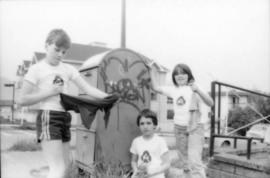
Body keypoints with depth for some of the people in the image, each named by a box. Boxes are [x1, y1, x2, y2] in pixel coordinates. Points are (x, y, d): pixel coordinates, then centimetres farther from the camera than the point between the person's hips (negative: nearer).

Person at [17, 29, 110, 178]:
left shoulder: (68, 69, 11)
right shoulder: (37, 69, -2)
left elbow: (87, 88, 1)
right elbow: (22, 100, -5)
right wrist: (49, 92, -13)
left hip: (65, 118, 6)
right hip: (48, 117, -6)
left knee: (65, 165, 12)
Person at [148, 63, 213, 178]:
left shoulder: (194, 89, -7)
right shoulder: (174, 90, 8)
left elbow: (210, 103, -17)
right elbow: (156, 88, 16)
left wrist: (198, 90, -32)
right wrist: (151, 70, 11)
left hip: (195, 128, -5)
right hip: (179, 128, 5)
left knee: (194, 162, -17)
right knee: (185, 162, 14)